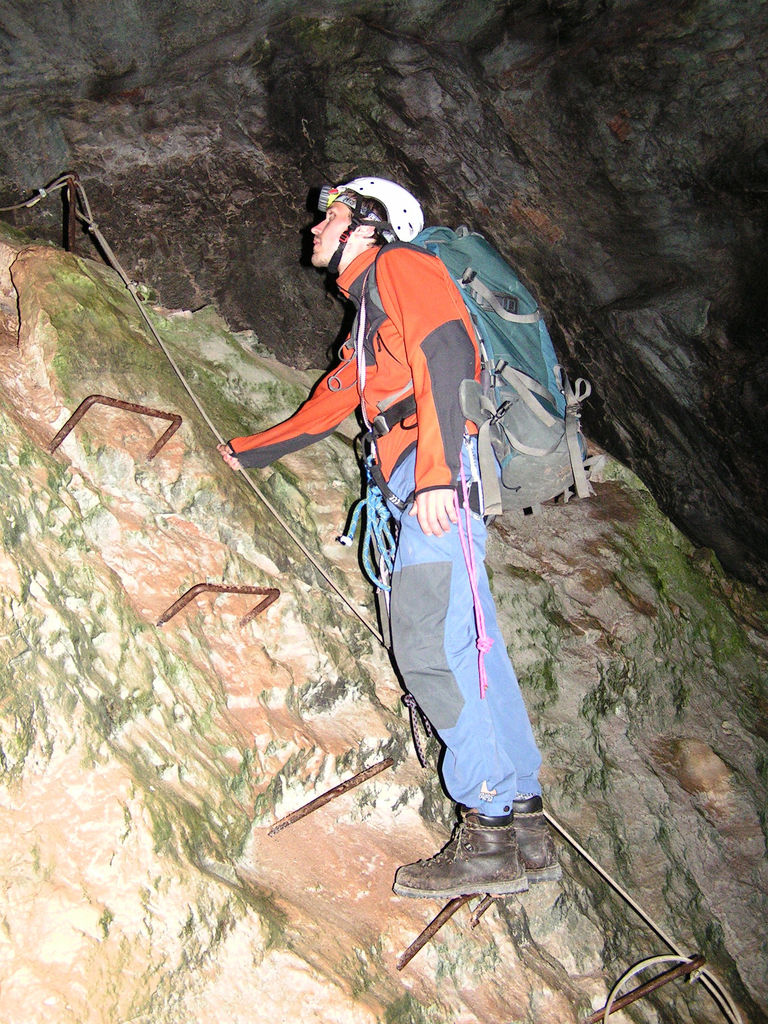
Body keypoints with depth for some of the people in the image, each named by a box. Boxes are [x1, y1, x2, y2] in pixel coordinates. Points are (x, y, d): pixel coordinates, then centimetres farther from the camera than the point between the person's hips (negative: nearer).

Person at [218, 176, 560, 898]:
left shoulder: (401, 265, 5)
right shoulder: (369, 319, 34)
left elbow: (446, 353, -13)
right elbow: (329, 405, 43)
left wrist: (436, 471, -24)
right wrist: (249, 452, 52)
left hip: (447, 468, -9)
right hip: (423, 485, 9)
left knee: (428, 644, -16)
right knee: (467, 649, 2)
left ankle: (492, 831, -14)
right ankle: (525, 828, 3)